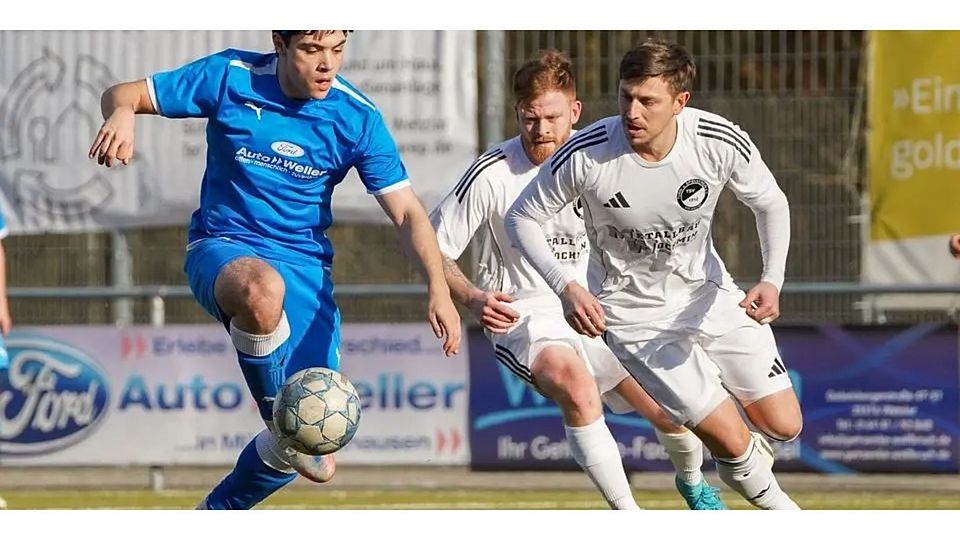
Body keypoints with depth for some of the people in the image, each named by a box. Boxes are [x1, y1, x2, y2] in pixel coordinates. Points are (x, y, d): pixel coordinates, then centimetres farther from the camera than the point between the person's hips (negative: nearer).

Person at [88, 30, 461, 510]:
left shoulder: (357, 118, -7)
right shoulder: (229, 78, -9)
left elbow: (407, 213, -7)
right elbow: (124, 94, -3)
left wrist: (438, 289, -24)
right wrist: (122, 114, -30)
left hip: (305, 267, 3)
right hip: (222, 249, -2)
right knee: (263, 289, -44)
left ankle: (217, 513, 25)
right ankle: (281, 426, -22)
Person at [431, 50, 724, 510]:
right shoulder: (491, 175, -14)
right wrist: (473, 298, -24)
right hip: (524, 315, -4)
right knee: (577, 385, -36)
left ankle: (693, 484, 34)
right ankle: (627, 516, -24)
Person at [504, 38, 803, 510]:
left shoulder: (721, 143, -20)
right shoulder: (584, 155, -27)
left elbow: (771, 205, -1)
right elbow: (521, 218, -11)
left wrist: (771, 281, -18)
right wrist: (566, 286, -26)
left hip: (709, 293, 3)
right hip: (633, 312, -3)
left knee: (784, 425, 4)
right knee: (731, 441, -11)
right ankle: (776, 505, 23)